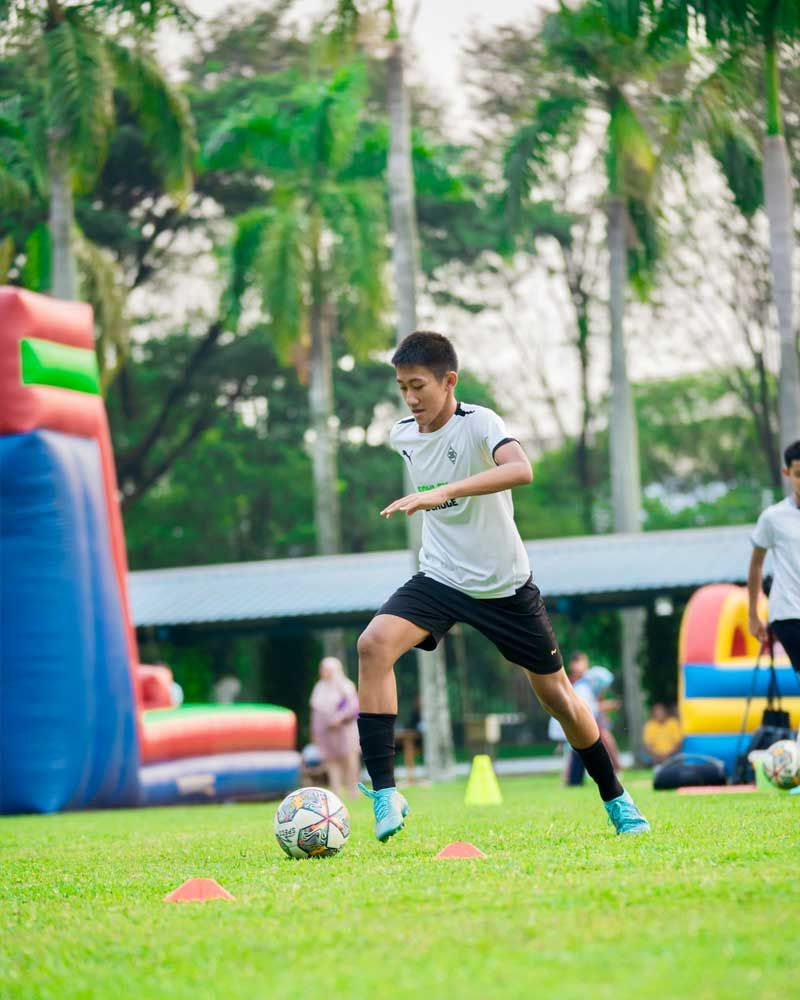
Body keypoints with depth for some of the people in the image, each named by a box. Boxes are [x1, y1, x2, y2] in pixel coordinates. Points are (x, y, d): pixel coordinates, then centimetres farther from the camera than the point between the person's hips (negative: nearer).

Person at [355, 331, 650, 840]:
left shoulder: (479, 423, -20)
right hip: (439, 577, 4)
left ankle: (616, 800, 29)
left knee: (556, 692, 7)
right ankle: (384, 792, -24)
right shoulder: (403, 435, -1)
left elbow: (521, 469, -43)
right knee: (373, 644, -24)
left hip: (505, 583, -4)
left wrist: (444, 492, -52)